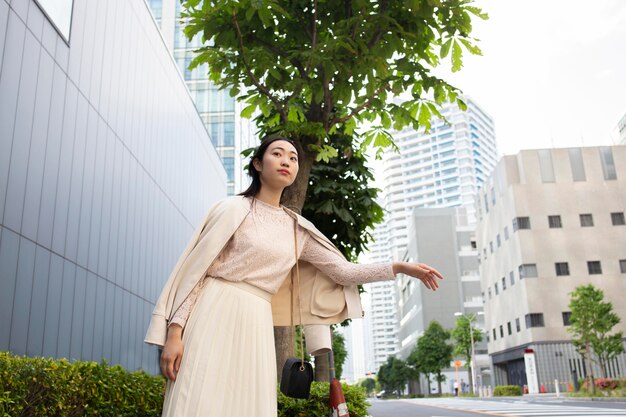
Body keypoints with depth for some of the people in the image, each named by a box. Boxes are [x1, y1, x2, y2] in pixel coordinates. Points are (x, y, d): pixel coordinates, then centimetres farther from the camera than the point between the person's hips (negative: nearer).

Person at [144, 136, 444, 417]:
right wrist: (175, 331, -12)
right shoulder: (234, 208, 2)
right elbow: (195, 268, -3)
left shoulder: (298, 229, 14)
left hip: (257, 328, 4)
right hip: (215, 315, -4)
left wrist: (399, 267, 10)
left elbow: (342, 271, 17)